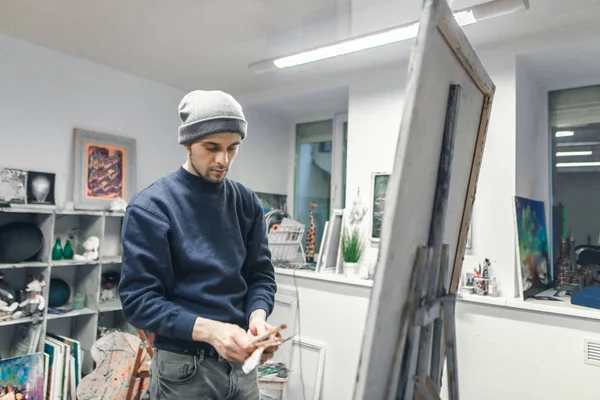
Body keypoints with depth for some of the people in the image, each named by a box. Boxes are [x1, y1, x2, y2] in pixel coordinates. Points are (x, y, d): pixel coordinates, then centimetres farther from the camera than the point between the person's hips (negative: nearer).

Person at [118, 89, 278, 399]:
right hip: (184, 368, -4)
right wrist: (208, 330, -27)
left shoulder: (248, 203, 1)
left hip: (241, 362, 5)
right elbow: (139, 299, -15)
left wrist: (257, 316, -16)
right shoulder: (150, 207, -13)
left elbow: (261, 275, 4)